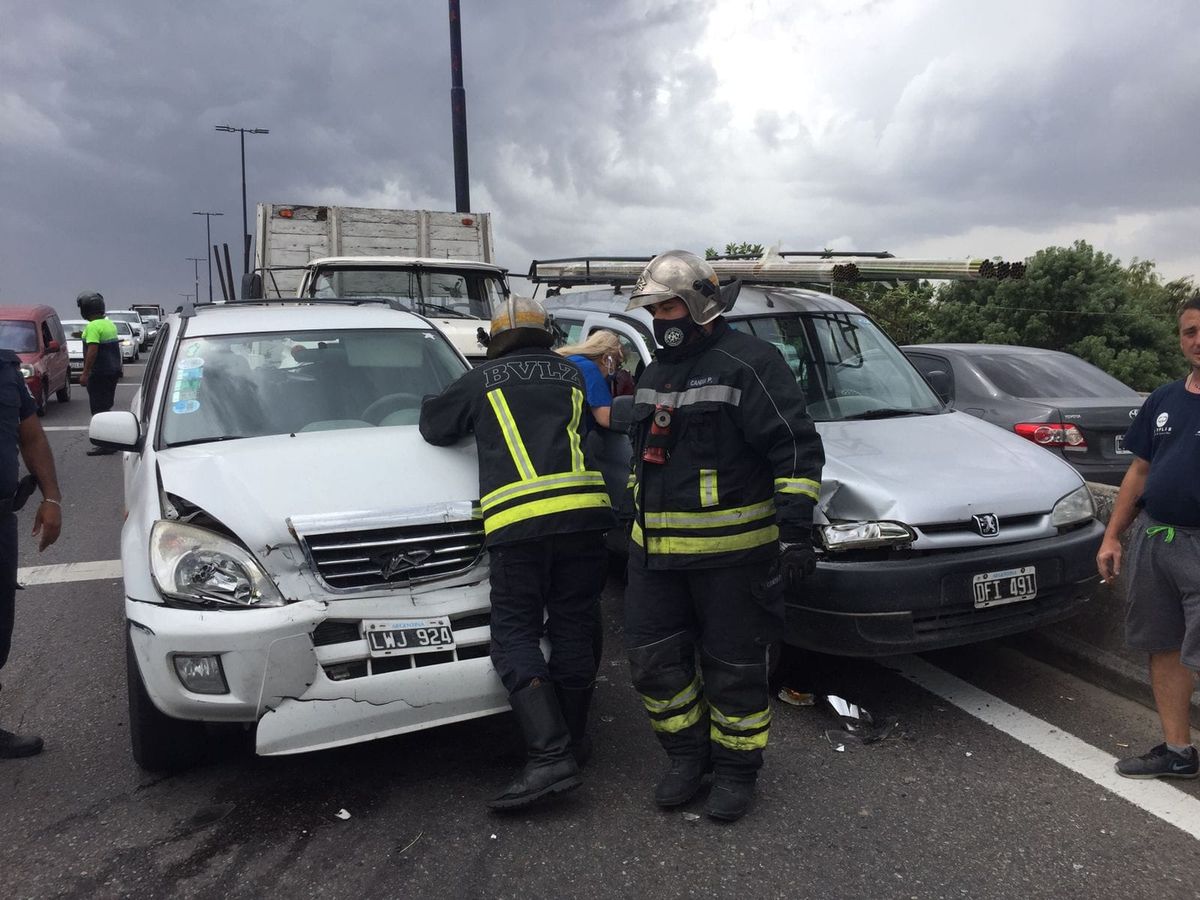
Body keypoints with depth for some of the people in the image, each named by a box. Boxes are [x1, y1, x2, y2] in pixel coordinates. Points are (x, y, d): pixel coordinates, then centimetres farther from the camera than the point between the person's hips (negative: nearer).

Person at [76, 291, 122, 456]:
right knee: (106, 407, 16)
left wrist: (85, 373, -20)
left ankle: (106, 445, -7)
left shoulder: (93, 326, -15)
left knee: (99, 408, -6)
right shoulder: (110, 324, 13)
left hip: (100, 373, -9)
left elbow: (93, 350, -22)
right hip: (113, 371, 9)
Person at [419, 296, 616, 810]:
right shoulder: (574, 375, 19)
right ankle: (571, 738, 26)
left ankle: (550, 755, -8)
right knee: (574, 628, 13)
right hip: (582, 512, 3)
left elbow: (433, 425, 22)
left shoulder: (482, 381, 13)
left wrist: (474, 420, 42)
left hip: (516, 520, -3)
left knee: (515, 637, 2)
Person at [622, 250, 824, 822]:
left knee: (734, 668, 6)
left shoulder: (748, 363, -10)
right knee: (653, 659, 9)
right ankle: (688, 756, 30)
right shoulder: (656, 373, 16)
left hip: (732, 553, -7)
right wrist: (639, 524, 26)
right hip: (656, 550, 8)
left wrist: (795, 529, -20)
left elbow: (797, 448, -15)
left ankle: (736, 770, 26)